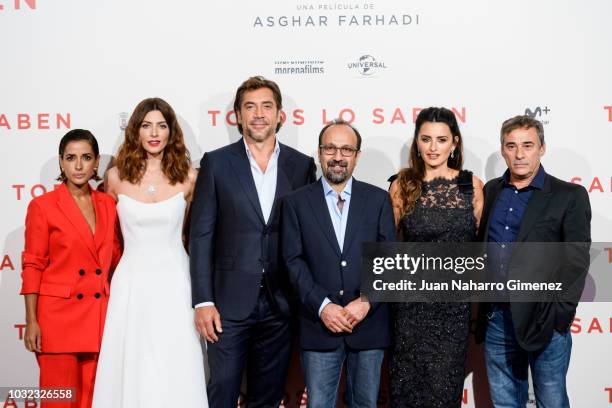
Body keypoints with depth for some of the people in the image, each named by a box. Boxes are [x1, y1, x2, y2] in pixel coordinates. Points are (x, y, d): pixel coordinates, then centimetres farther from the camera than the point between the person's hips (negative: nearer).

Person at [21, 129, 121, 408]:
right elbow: (32, 267, -4)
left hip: (99, 317, 4)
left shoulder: (108, 205, 9)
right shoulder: (42, 206, -4)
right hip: (58, 315, -4)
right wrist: (31, 321, -8)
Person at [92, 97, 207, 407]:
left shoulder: (187, 177, 0)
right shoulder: (116, 177, 1)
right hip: (132, 283, 1)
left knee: (176, 372, 1)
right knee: (131, 371, 5)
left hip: (174, 282, 0)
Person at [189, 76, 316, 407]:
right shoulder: (217, 163, -1)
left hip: (280, 304, 2)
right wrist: (203, 301, -9)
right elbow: (200, 235, -3)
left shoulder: (302, 165, 4)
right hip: (230, 302, -2)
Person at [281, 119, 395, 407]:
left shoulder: (378, 199, 5)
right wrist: (322, 306, -13)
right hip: (319, 325, -1)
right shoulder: (296, 202, 3)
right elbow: (293, 261, -2)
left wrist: (367, 301, -12)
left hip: (369, 324, 1)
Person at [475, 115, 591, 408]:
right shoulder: (491, 191, 10)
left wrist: (559, 313, -14)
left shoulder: (569, 196, -4)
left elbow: (577, 260, -8)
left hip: (543, 319, -4)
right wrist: (480, 304, 5)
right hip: (496, 318, 4)